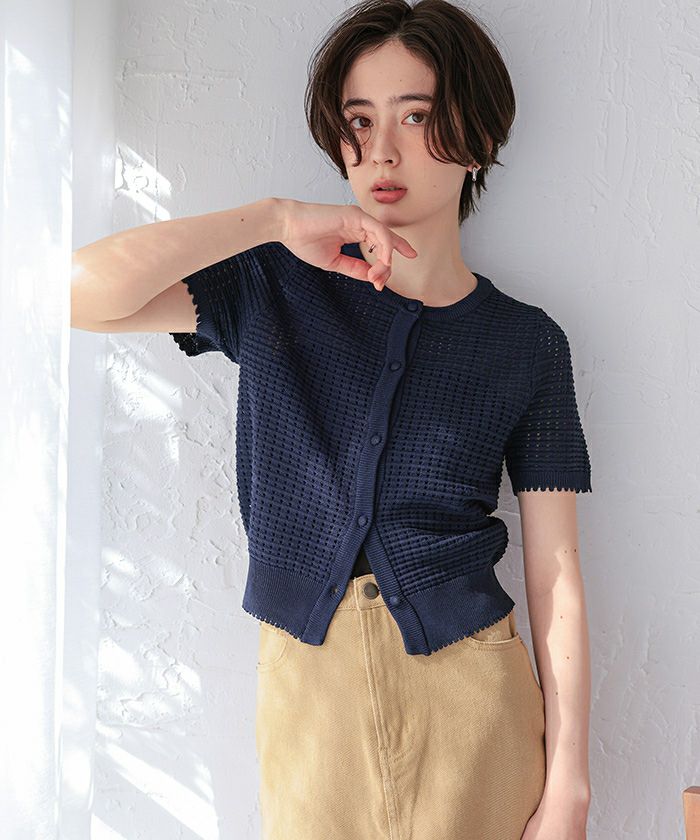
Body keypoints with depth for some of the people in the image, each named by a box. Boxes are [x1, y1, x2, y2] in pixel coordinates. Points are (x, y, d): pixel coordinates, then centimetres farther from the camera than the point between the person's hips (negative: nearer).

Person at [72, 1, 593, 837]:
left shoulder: (525, 343, -2)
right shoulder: (276, 288, 0)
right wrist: (274, 219, -18)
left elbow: (555, 578, -3)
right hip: (305, 682, 1)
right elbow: (81, 292, -15)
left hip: (468, 689, 0)